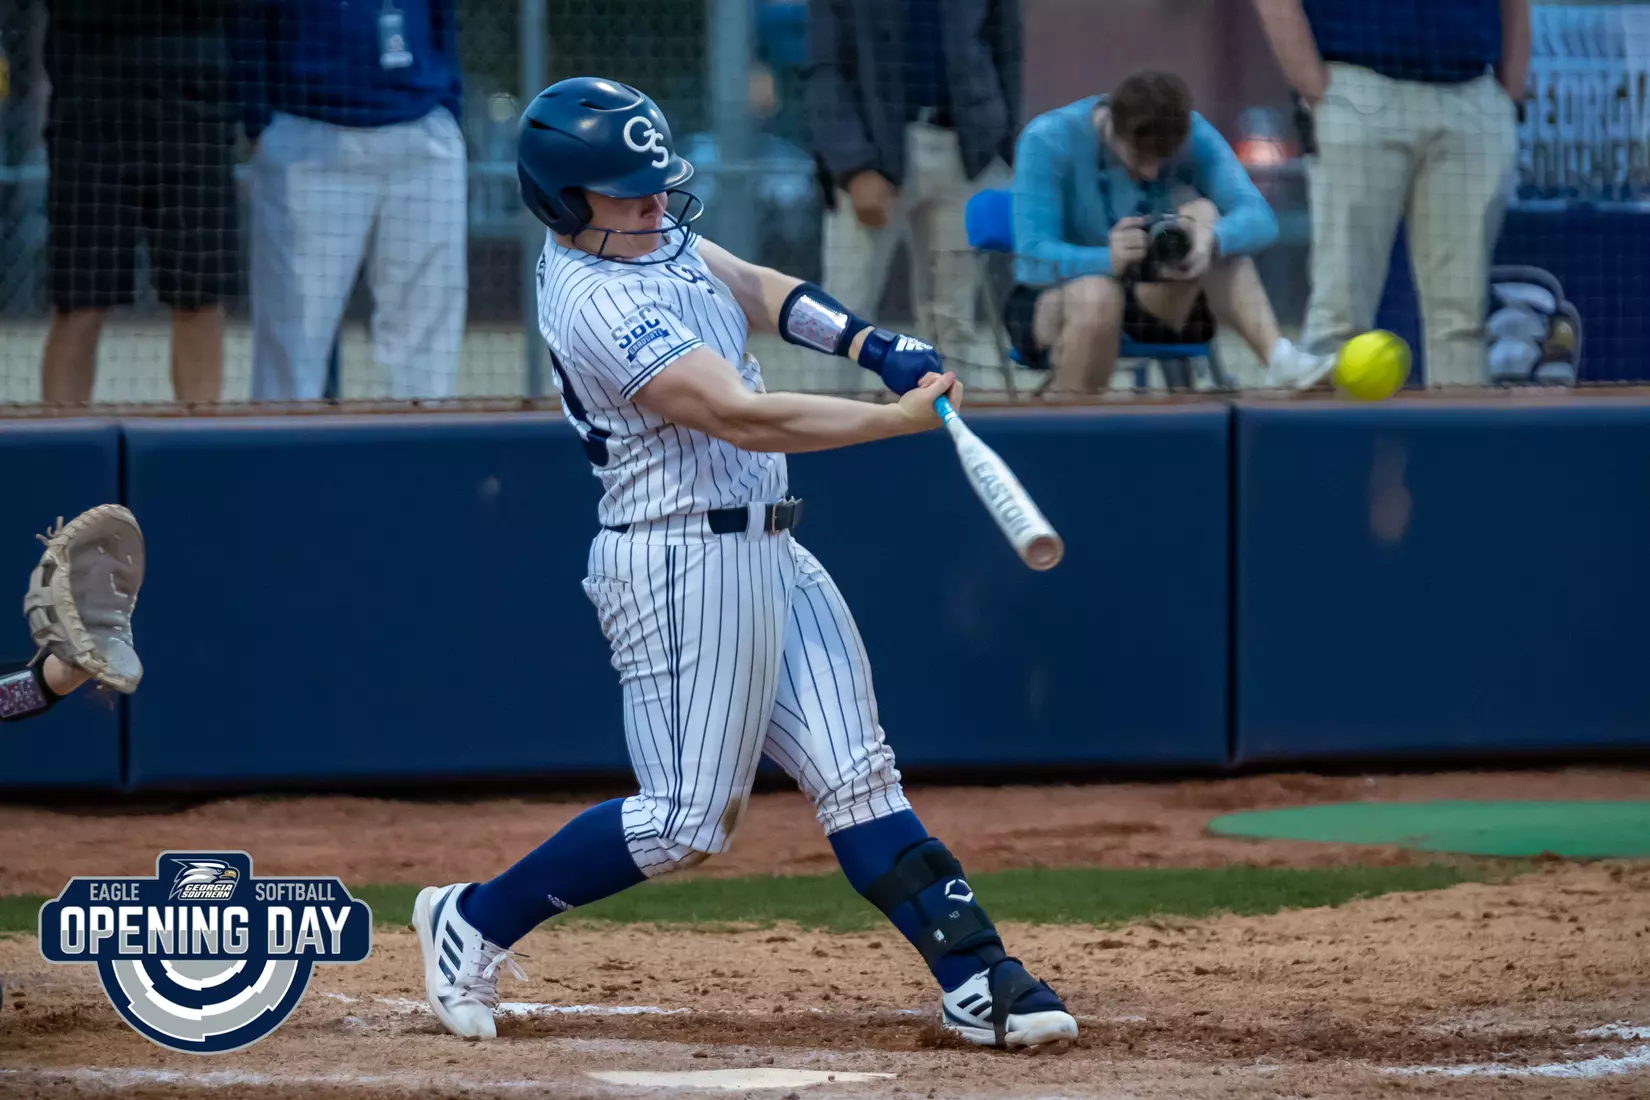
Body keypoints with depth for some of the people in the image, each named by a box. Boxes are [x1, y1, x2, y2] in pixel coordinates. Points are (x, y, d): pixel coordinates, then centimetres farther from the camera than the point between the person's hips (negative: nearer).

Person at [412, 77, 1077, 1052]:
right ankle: (476, 924, 10)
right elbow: (742, 417, -29)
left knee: (857, 779, 4)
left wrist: (876, 346, 2)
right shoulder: (598, 305, -23)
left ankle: (975, 980, 0)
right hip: (682, 563, -9)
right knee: (686, 822, -5)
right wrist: (900, 418, -26)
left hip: (766, 554, 9)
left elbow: (755, 292, 18)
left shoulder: (644, 234, 7)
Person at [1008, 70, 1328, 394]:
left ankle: (1278, 356, -36)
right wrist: (1107, 260, -48)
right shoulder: (1047, 140, -20)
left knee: (1201, 212, -24)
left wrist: (1210, 241, -47)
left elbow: (1259, 219, -23)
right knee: (1097, 294, -40)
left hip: (1154, 307, 3)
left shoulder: (1192, 136, -12)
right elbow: (1033, 253, -27)